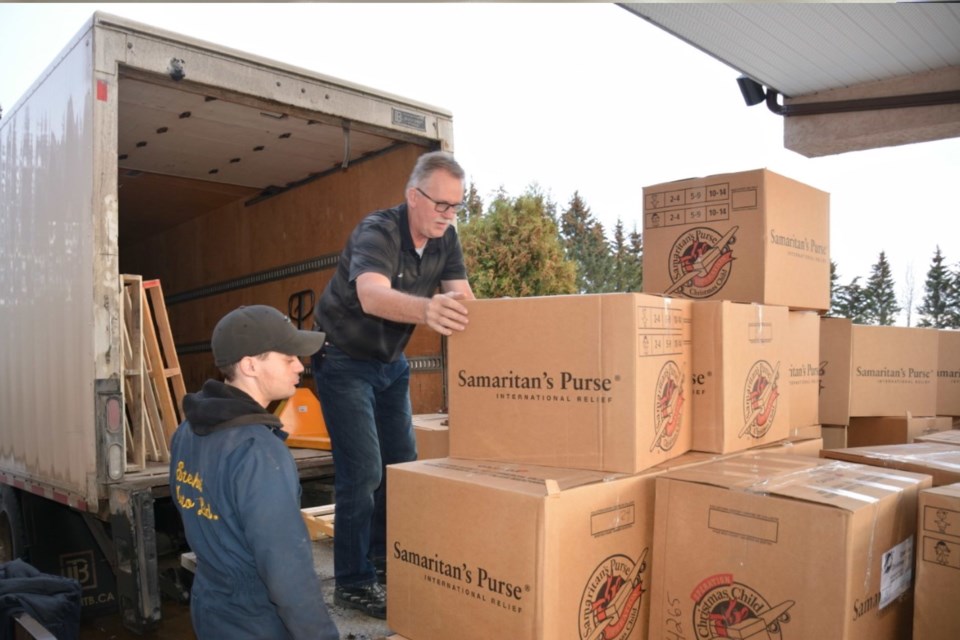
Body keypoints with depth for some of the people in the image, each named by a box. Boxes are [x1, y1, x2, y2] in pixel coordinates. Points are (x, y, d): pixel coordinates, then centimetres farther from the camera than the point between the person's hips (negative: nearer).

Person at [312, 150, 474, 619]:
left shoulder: (445, 238, -4)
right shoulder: (377, 232, -26)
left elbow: (462, 296, -11)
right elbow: (371, 295, -46)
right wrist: (426, 309, -66)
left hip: (391, 361, 7)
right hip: (344, 360, -7)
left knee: (402, 462, 7)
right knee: (363, 470, -10)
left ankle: (384, 559, 25)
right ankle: (353, 582, 4)